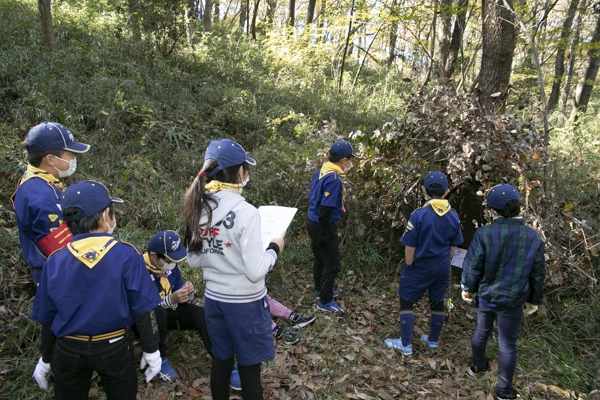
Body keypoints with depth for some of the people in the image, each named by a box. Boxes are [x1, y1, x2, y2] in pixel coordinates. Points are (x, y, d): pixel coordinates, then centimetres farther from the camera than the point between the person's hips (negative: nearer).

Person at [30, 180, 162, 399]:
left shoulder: (54, 261, -9)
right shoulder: (127, 255, -19)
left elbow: (47, 318, 0)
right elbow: (142, 310, -14)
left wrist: (46, 358, 15)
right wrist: (151, 350, -1)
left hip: (69, 350, 2)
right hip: (115, 348, -2)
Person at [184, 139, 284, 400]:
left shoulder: (198, 209, -2)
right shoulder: (245, 212, -22)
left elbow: (194, 261, 7)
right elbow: (255, 271, -20)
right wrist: (274, 249, -5)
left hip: (214, 299, 6)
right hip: (245, 302, -6)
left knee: (221, 362, 21)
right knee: (249, 368, 10)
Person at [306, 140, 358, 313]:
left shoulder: (320, 171, 4)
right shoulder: (334, 179, -24)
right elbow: (326, 208, -27)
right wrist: (324, 234, -20)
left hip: (313, 222, 9)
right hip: (323, 226, -9)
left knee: (320, 258, 24)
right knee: (332, 263, 3)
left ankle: (319, 289, 40)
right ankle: (325, 301, 12)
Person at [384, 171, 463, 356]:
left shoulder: (419, 215, -21)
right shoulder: (453, 216, -4)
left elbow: (410, 246, -16)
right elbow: (453, 246, 5)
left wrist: (408, 266, 0)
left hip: (420, 266, -5)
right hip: (442, 267, 5)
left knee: (406, 302, 8)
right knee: (437, 303, 18)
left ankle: (406, 344, 13)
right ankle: (433, 340, 34)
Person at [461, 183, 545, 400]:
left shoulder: (485, 233, -20)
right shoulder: (534, 237, -11)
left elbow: (472, 266, -13)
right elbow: (538, 274, -1)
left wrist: (468, 289, 5)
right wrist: (534, 300, 13)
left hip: (486, 295, 0)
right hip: (512, 301, 0)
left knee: (482, 331, 23)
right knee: (507, 344, 13)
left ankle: (478, 366, 46)